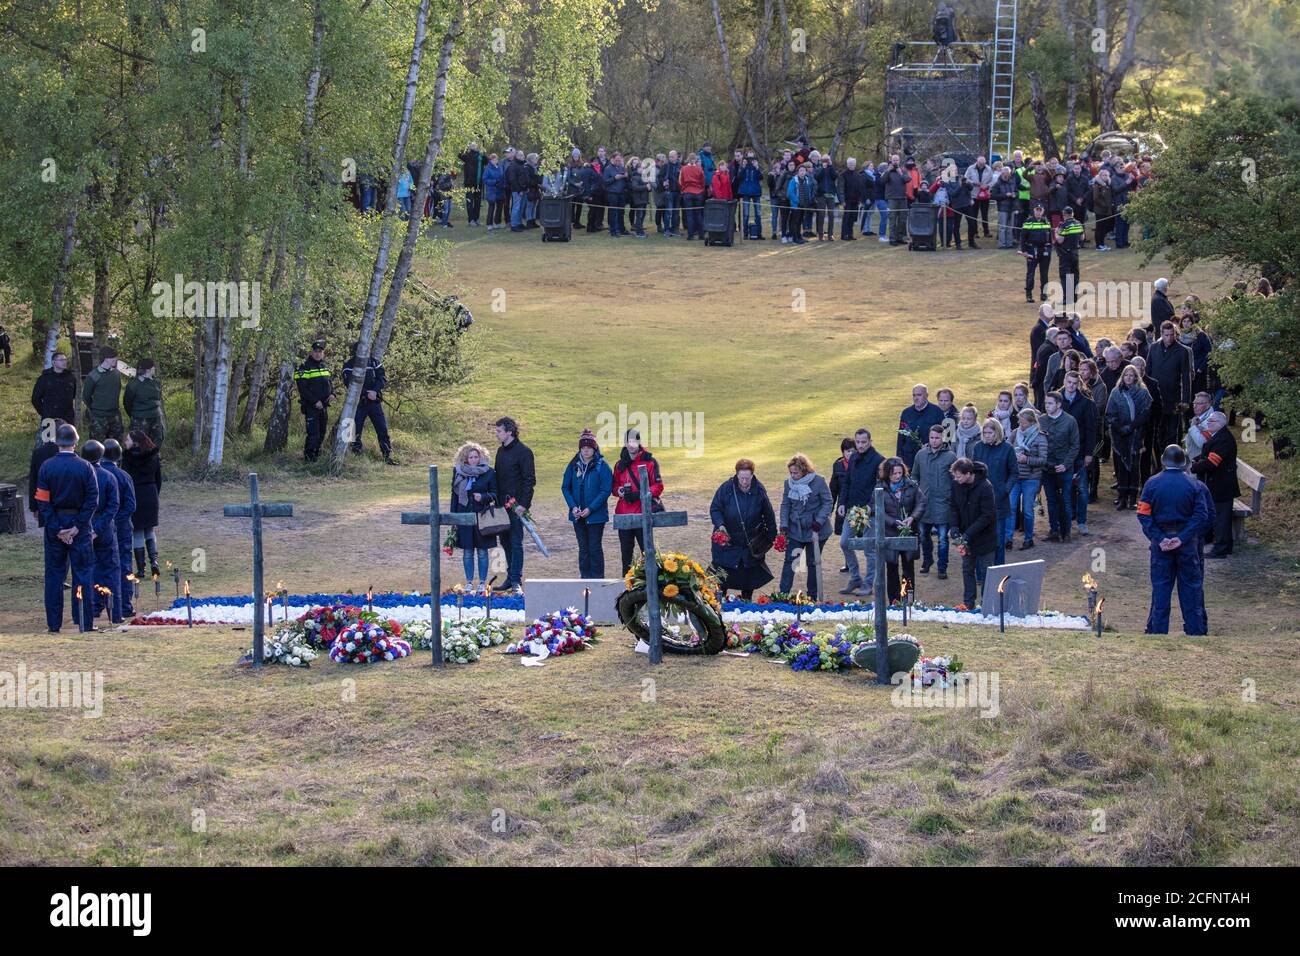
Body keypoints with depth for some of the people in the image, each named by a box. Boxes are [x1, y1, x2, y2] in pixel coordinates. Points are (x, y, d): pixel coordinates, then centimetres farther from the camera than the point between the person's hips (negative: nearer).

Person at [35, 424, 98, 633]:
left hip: (55, 526, 1)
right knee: (83, 573, 4)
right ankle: (84, 622, 2)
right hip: (78, 524, -1)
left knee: (54, 575, 7)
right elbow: (92, 500, -9)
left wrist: (56, 529, -6)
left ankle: (54, 624, 8)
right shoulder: (85, 467, -6)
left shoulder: (47, 467, -4)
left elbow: (43, 502, -7)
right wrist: (78, 527, -7)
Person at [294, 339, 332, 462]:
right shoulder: (305, 368, -10)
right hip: (310, 406, -7)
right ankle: (308, 456, -3)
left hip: (323, 406, 7)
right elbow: (302, 389, -15)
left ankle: (316, 453, 25)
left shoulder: (325, 367, 13)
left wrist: (331, 393, 3)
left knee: (321, 433, 12)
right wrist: (315, 401, -20)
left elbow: (330, 383, 25)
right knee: (313, 434, -13)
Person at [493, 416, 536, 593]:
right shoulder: (501, 451, 14)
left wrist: (523, 504, -18)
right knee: (506, 542, 10)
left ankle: (516, 581, -4)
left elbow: (530, 480, -12)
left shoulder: (523, 452, -9)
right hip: (502, 505, 7)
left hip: (516, 505, -7)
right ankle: (510, 578, 16)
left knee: (516, 542, -6)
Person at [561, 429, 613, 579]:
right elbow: (565, 487, 7)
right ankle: (585, 577, 16)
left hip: (596, 515, -4)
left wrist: (590, 509, -16)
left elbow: (606, 490, -11)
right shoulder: (573, 466, 5)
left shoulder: (602, 466, -8)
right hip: (578, 515, 4)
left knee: (595, 548, 0)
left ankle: (597, 578, 6)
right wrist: (573, 507, -8)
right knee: (583, 548, 10)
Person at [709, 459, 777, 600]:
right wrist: (720, 525, -25)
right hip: (727, 540, -2)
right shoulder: (726, 488, -13)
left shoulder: (759, 490, -8)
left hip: (752, 544, 2)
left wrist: (771, 537, 6)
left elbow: (769, 515, 2)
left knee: (749, 575, 12)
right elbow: (714, 509, -7)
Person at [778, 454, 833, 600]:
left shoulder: (818, 481, -11)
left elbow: (827, 503, -8)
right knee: (789, 561, -4)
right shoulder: (789, 483, 1)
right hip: (795, 531, 3)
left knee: (812, 563, 7)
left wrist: (818, 523, -17)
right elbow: (785, 505, 6)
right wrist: (784, 526, -5)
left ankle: (813, 596, 18)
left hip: (815, 531, -3)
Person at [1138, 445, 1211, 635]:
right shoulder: (1192, 484, -6)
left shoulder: (1152, 484, -5)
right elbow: (1201, 515, -11)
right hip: (1187, 543, 0)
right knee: (1191, 586, 9)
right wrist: (1183, 538, -14)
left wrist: (1158, 538, -12)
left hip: (1161, 541, 0)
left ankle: (1158, 630, 8)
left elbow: (1144, 515, -10)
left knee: (1160, 587, 7)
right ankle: (1195, 629, 12)